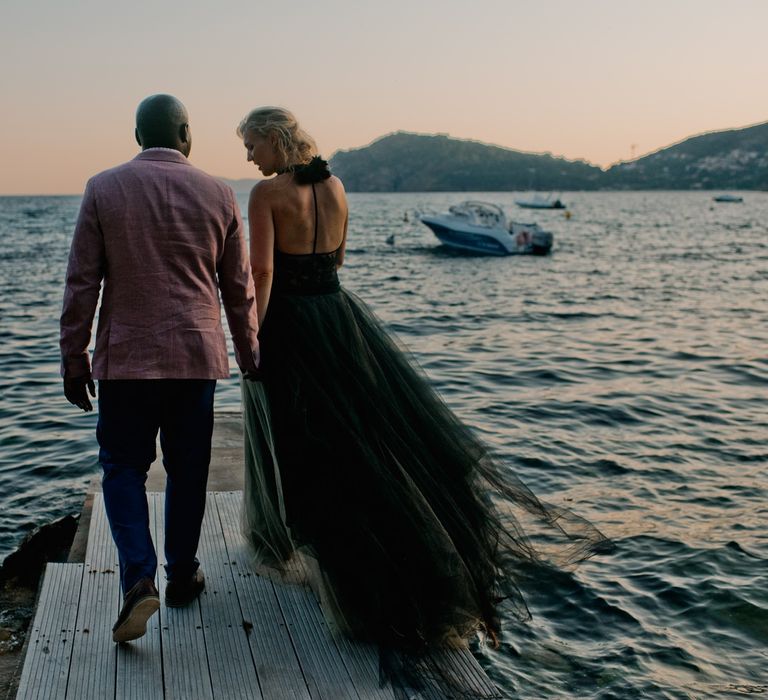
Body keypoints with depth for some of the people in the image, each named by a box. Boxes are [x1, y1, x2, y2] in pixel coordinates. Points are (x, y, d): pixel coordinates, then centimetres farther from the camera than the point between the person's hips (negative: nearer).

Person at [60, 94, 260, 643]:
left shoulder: (103, 189, -3)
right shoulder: (218, 195, 1)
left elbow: (82, 282, -4)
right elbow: (239, 285, 6)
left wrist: (74, 357, 3)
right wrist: (248, 350, 17)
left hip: (125, 356, -1)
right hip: (197, 355, 1)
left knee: (123, 466, 10)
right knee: (188, 470, 13)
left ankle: (139, 577, -7)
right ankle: (182, 576, 25)